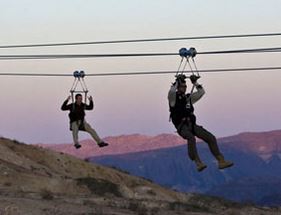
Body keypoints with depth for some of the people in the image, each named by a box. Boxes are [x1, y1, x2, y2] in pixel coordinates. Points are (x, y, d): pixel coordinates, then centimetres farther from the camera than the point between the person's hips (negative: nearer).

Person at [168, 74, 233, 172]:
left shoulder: (189, 97, 20)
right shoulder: (173, 98, 4)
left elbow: (201, 92, 17)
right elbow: (171, 91, -19)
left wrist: (195, 82, 9)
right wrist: (177, 81, -10)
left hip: (192, 125, 6)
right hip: (181, 126, -6)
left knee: (211, 138, -8)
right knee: (191, 138, -38)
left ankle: (221, 161, -9)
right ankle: (198, 163, -45)